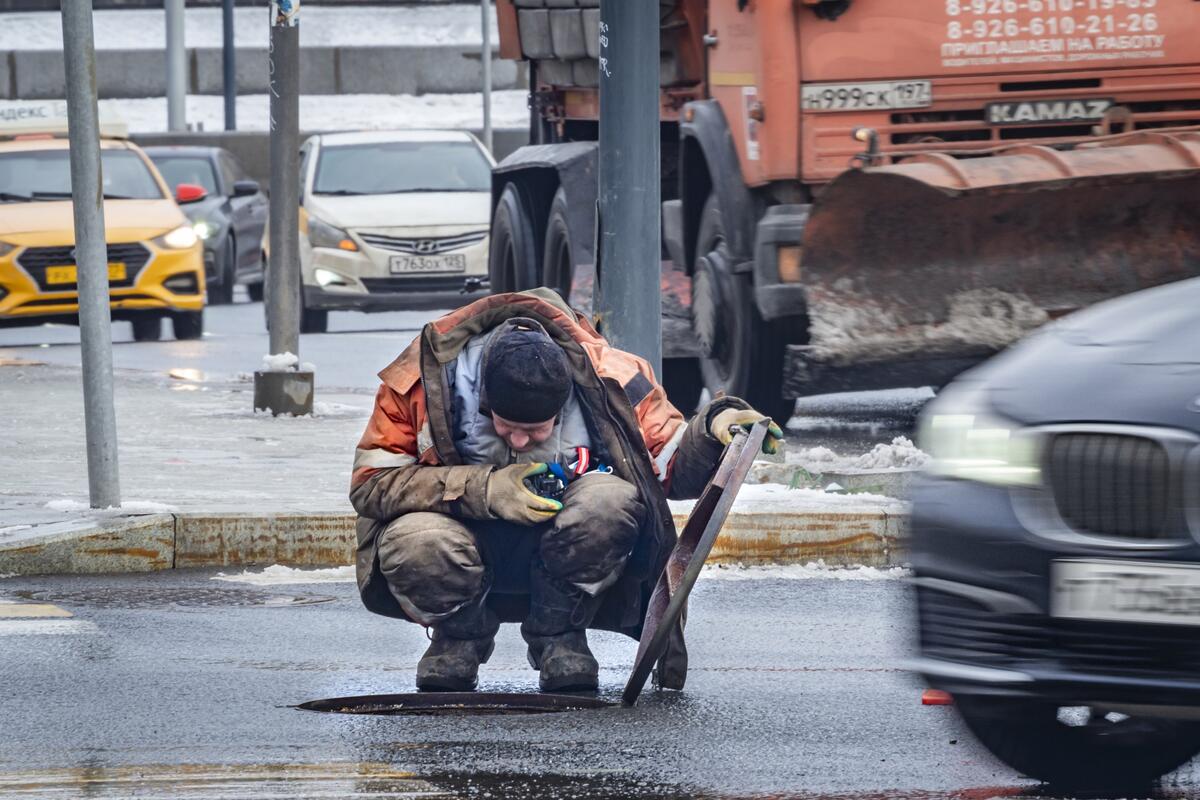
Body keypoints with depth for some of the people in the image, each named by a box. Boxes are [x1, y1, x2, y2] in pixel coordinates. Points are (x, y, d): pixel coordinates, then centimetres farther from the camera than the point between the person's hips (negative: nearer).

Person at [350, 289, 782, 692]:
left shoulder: (604, 376, -14)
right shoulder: (425, 376, -19)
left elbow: (672, 465, -2)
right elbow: (370, 482, -18)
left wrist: (714, 429, -25)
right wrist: (485, 489, -27)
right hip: (472, 553, -1)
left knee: (609, 498, -32)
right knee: (411, 542, -36)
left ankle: (559, 639, -9)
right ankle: (459, 638, -1)